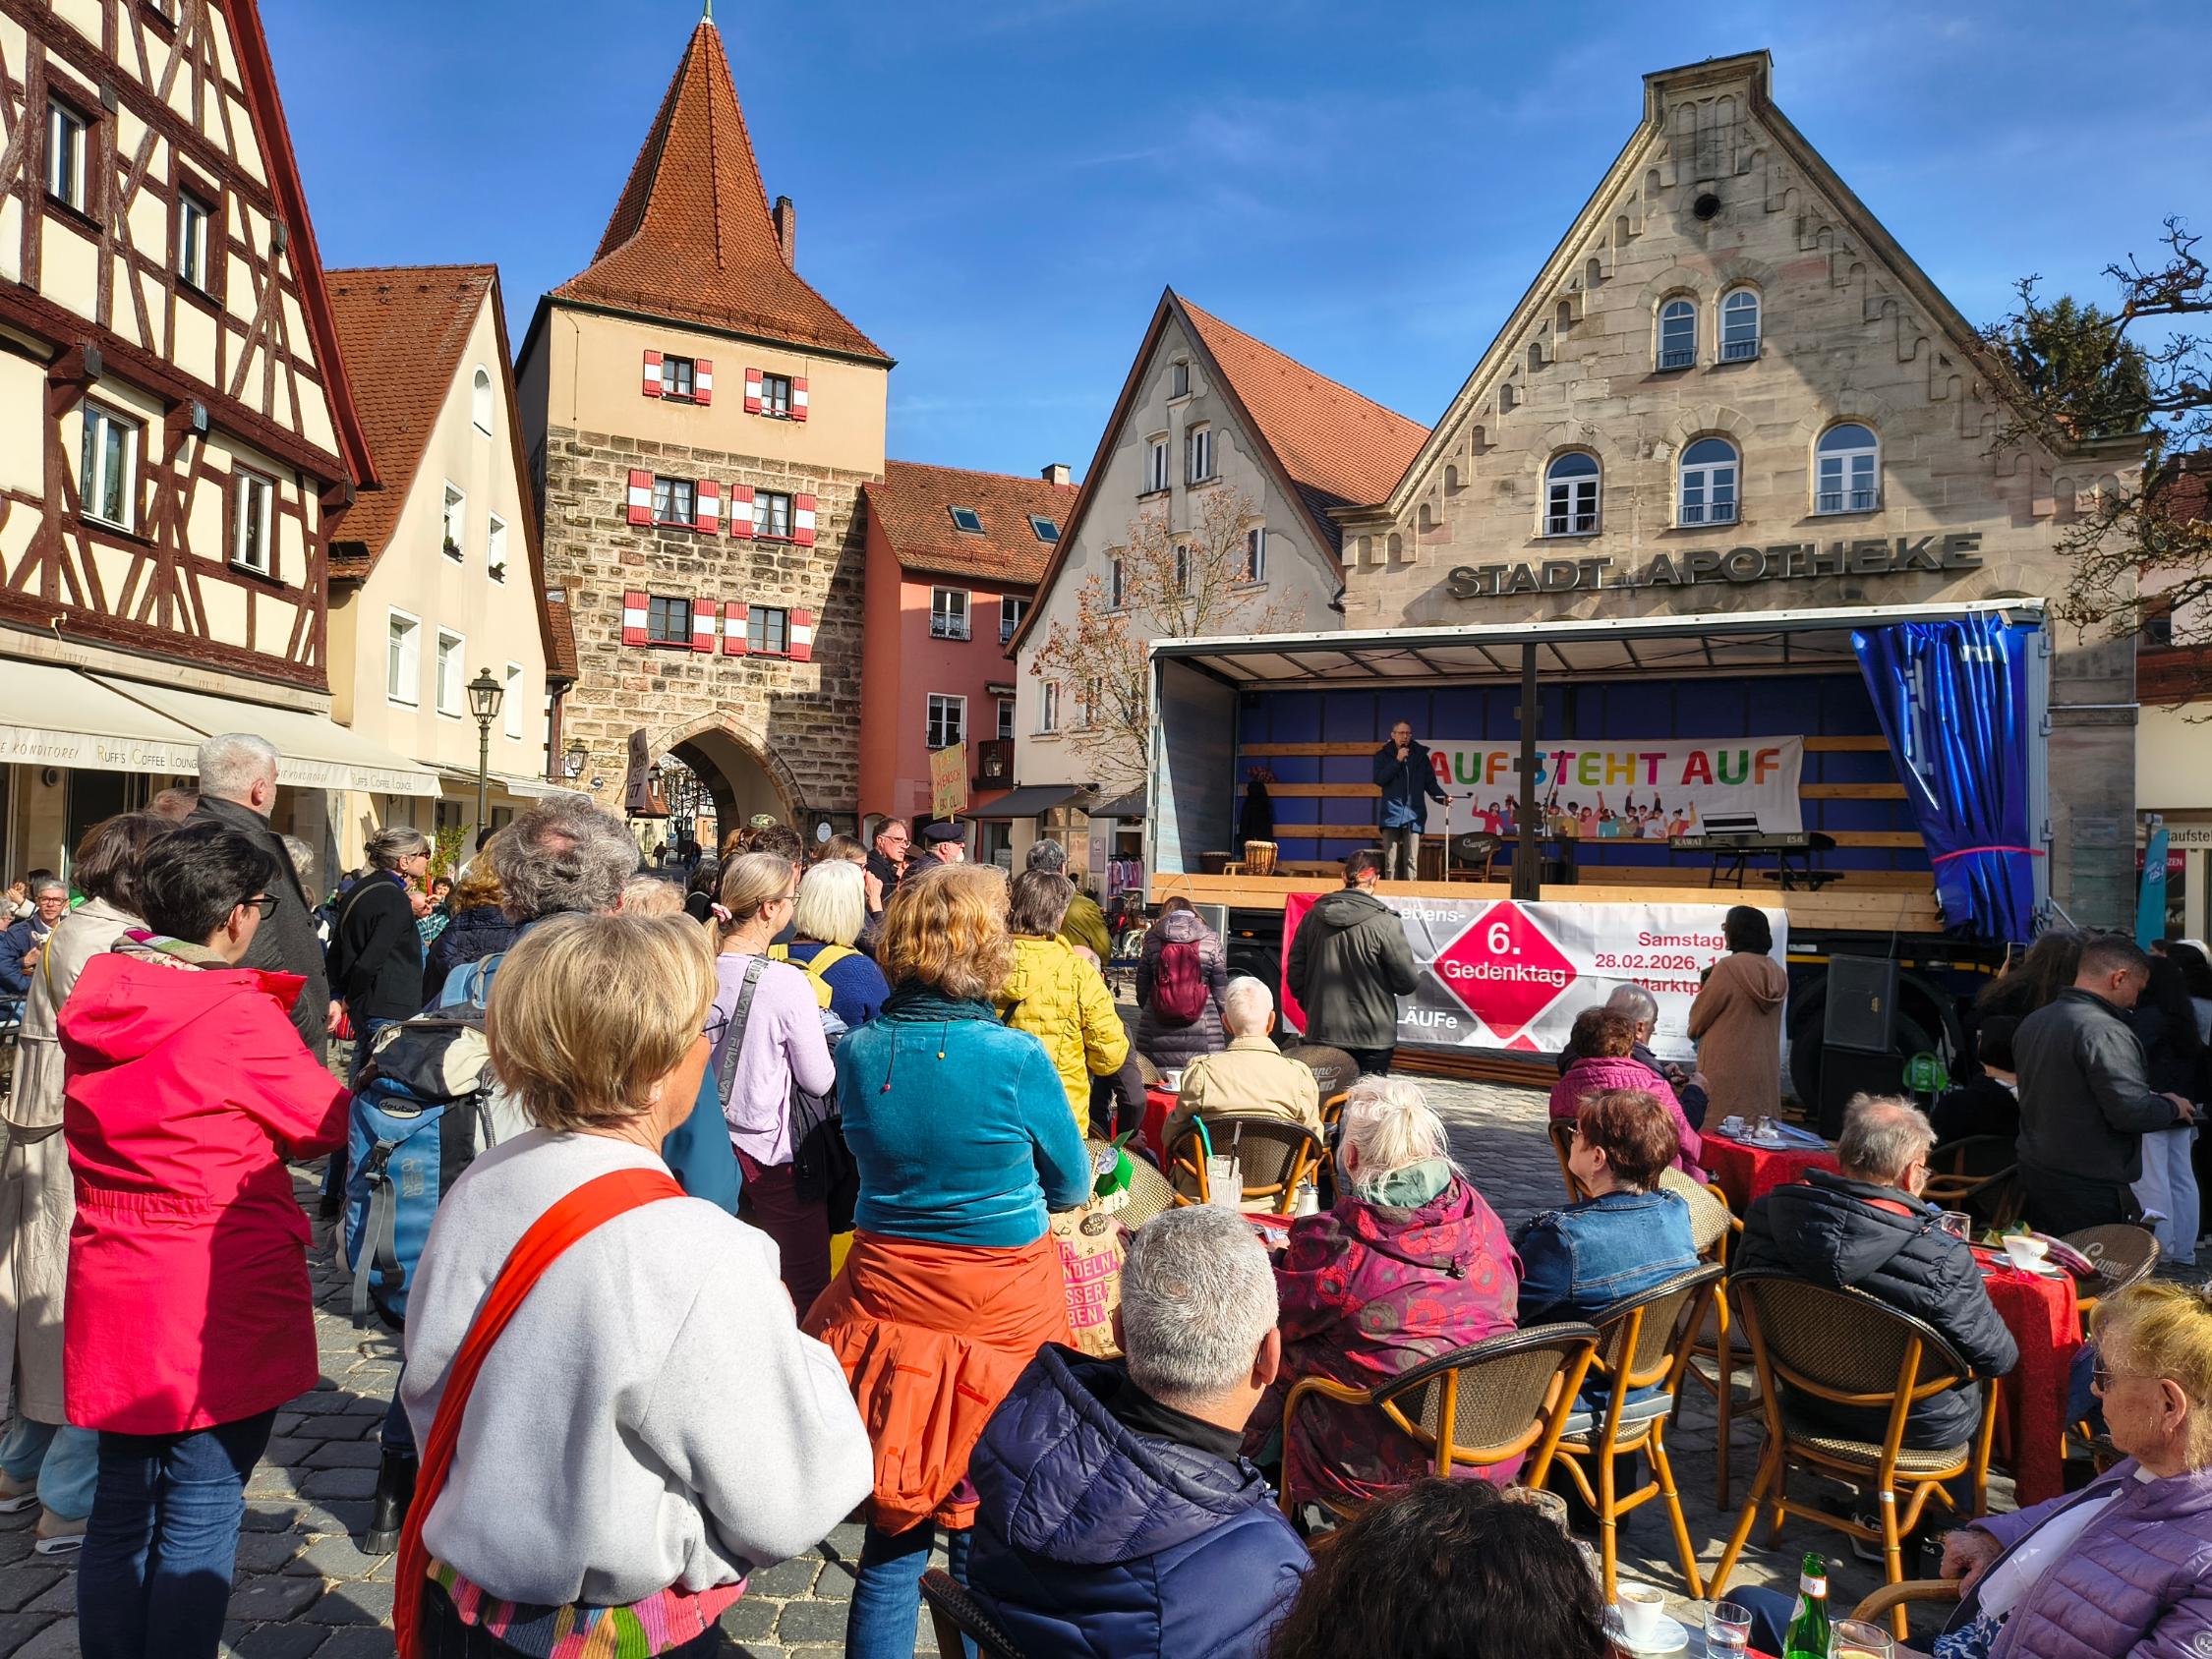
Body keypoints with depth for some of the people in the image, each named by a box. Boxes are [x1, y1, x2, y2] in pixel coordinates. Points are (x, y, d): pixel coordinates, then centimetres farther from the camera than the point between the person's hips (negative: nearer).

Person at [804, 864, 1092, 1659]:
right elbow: (1072, 1186, -1)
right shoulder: (1016, 1059, -17)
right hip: (1000, 1313, -3)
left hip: (885, 1299, 4)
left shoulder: (858, 1051, -6)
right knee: (984, 1538, 14)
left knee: (891, 1539, 17)